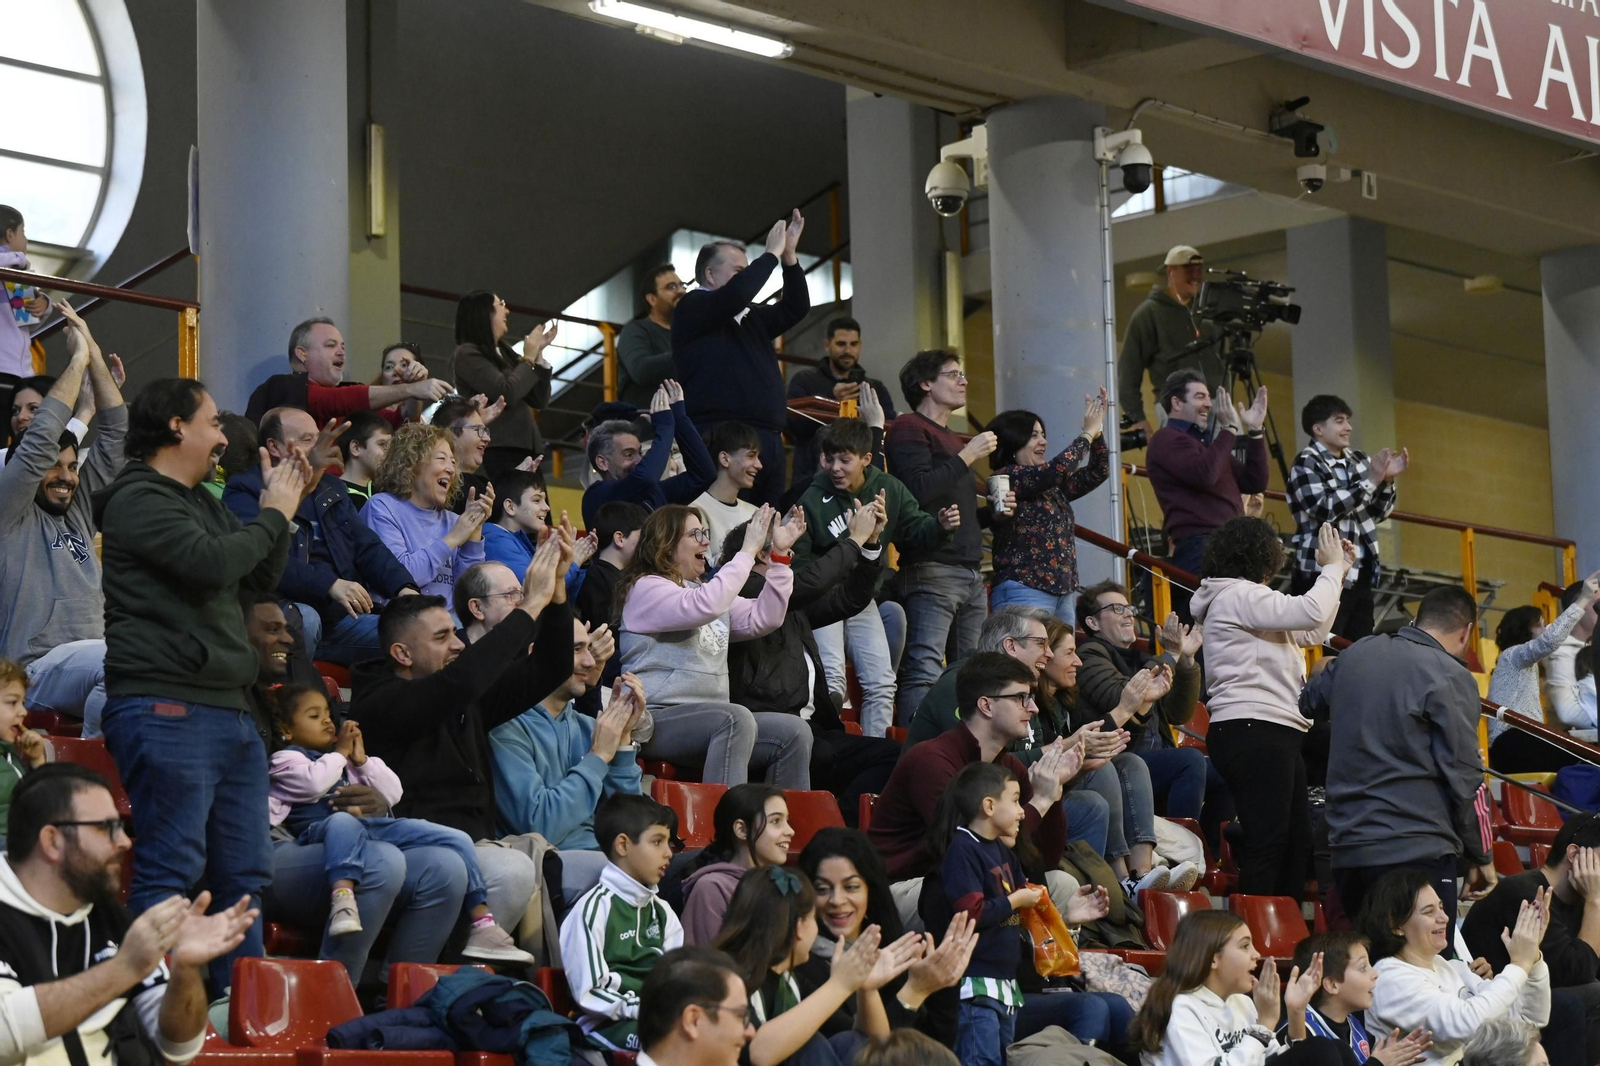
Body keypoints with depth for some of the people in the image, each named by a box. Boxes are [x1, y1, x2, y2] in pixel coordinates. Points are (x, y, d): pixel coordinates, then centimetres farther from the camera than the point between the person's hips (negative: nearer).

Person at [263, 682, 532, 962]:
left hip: (376, 825, 7)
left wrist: (361, 760, 15)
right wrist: (339, 753, 8)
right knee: (342, 821, -45)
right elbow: (314, 783, -9)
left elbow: (392, 794, 27)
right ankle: (343, 899, -65)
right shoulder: (285, 759, 15)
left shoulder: (345, 759, 36)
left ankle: (482, 925, -8)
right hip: (319, 829, -7)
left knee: (457, 841, -4)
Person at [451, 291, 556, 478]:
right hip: (497, 449, -7)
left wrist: (538, 354, 11)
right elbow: (507, 394, -15)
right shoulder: (467, 354, -2)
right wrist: (529, 359, 1)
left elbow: (539, 401, 19)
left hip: (526, 447, 8)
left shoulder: (504, 352, 19)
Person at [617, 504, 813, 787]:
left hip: (708, 721, 8)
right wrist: (748, 550, -16)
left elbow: (763, 619, 15)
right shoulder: (647, 588, -4)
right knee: (736, 718, -34)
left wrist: (779, 554, 8)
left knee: (794, 732, -10)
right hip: (658, 719, -8)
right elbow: (705, 607, -22)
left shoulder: (703, 589, 22)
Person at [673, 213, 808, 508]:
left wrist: (789, 256, 10)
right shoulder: (692, 307, 0)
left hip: (769, 439, 8)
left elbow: (795, 308, 19)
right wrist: (771, 254, -5)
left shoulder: (752, 317, 22)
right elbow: (735, 294, -16)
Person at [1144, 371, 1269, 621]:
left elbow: (1255, 482, 21)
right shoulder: (1167, 439, -2)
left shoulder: (1204, 441, 25)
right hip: (1200, 551, -9)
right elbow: (1204, 475, -20)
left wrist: (1255, 431, 14)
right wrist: (1229, 429, -11)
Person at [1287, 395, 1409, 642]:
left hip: (1360, 576, 7)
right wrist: (1370, 481, -19)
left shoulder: (1358, 460, 12)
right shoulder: (1306, 464, -5)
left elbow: (1377, 514, 18)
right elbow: (1325, 509, -20)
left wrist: (1387, 481, 0)